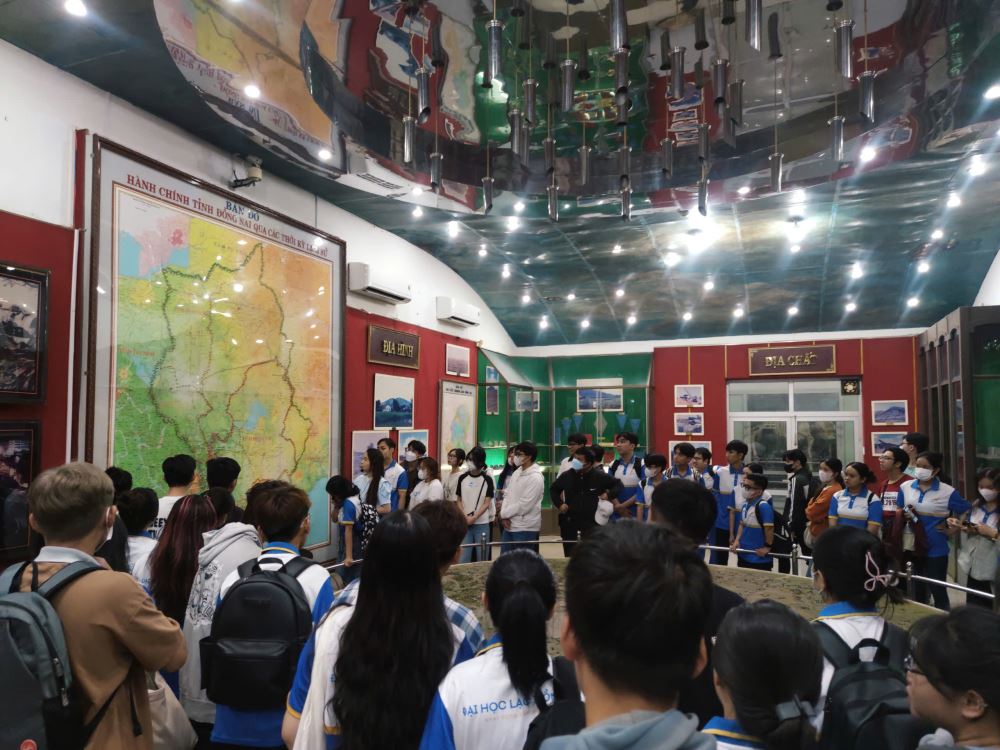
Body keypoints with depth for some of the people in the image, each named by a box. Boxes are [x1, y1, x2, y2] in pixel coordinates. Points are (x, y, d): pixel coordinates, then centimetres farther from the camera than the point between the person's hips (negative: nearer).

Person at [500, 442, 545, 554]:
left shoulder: (535, 478, -17)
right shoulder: (516, 472, 9)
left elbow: (524, 505, -21)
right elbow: (507, 494, 11)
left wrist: (503, 514, -10)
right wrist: (504, 516, -5)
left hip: (525, 528, -8)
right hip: (509, 525, 8)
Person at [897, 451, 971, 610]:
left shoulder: (948, 491, -10)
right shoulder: (906, 487, 0)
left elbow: (967, 511, -1)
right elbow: (899, 512, 11)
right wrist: (905, 515, -9)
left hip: (935, 548, -3)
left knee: (937, 588, 6)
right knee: (917, 587, 17)